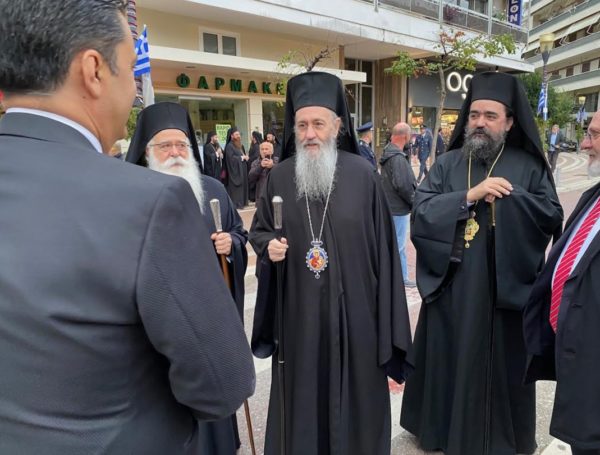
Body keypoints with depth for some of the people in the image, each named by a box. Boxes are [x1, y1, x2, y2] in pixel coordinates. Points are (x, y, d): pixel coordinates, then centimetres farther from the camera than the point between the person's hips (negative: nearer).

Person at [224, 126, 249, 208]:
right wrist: (242, 157, -13)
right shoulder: (229, 146, -12)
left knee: (242, 185, 10)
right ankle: (236, 204, -3)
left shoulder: (240, 145, 15)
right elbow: (231, 158, -21)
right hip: (235, 170, -9)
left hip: (242, 169, 9)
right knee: (235, 188, -7)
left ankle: (242, 202, 16)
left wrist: (245, 157, 0)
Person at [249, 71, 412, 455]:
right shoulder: (280, 176, 0)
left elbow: (381, 243, -3)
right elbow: (259, 229, 11)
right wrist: (269, 245, -13)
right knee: (302, 390, 15)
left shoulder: (363, 174, -6)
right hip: (298, 310, 2)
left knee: (354, 389, 13)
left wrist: (387, 316, -2)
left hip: (354, 307, -1)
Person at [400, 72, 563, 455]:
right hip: (452, 288, 1)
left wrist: (507, 197, -14)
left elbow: (553, 217, -5)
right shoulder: (447, 164, 4)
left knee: (499, 363, 11)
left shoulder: (529, 167, 3)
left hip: (505, 288, 0)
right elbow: (421, 212, -8)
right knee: (449, 360, 12)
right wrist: (470, 196, -18)